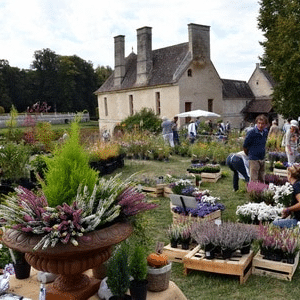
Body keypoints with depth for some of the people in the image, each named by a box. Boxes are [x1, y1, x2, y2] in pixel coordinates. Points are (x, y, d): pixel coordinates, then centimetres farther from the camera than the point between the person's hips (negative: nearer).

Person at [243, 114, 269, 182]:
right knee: (254, 180, -4)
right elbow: (245, 146, -7)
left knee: (262, 180, 16)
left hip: (262, 159, 7)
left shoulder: (265, 132, 4)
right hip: (254, 159, -6)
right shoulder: (251, 133, -16)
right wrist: (249, 155, 7)